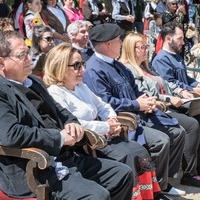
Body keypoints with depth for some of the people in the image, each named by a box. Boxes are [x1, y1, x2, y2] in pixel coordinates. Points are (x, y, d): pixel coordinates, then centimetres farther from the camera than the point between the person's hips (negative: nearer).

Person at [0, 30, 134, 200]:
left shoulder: (34, 81, 16)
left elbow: (58, 110, 26)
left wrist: (71, 123, 1)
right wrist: (60, 137, -18)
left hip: (66, 158, 10)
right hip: (36, 171, -10)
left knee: (124, 174, 10)